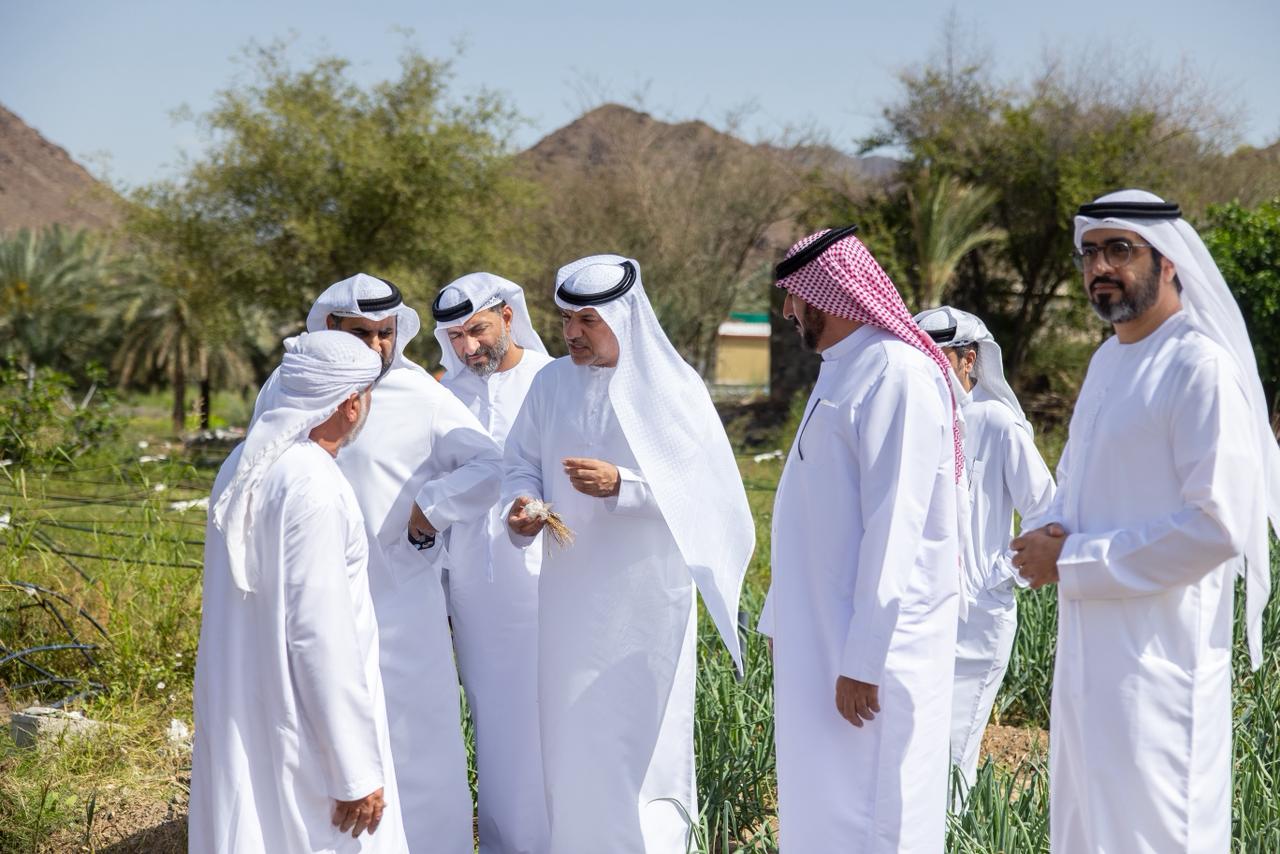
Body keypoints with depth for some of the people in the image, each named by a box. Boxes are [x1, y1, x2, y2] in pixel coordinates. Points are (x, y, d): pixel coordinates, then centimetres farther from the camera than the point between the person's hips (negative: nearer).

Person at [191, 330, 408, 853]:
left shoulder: (244, 464, 5)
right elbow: (322, 637, -22)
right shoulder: (313, 487, -21)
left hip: (238, 709, 9)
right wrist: (358, 771, -17)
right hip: (298, 727, -9)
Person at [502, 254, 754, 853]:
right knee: (571, 732, 9)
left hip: (645, 594, -4)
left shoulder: (670, 385, -9)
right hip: (570, 594, 4)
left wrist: (621, 485, -24)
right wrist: (521, 505, -11)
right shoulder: (551, 382, 4)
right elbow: (523, 463, 11)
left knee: (641, 734, 0)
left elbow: (700, 485, -11)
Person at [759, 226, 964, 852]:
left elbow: (895, 526, -21)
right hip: (821, 632, 9)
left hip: (876, 639, -9)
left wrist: (863, 658, -23)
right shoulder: (842, 370, 14)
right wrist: (781, 618, 20)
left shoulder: (898, 375, -16)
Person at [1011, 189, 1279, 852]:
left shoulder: (1200, 368, -14)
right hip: (1087, 649, 9)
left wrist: (1074, 561, -17)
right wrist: (1049, 540, 1)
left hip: (1159, 656, -9)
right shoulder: (1107, 360, 13)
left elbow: (1220, 524, -21)